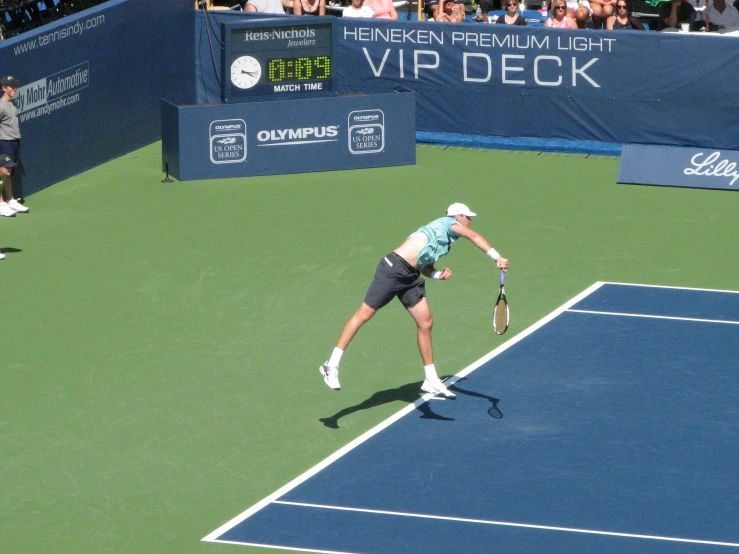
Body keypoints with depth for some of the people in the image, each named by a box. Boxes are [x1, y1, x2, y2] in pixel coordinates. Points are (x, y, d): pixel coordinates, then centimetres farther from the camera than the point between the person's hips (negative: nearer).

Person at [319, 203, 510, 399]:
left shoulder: (444, 241, 23)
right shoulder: (449, 223, 0)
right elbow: (474, 236, -18)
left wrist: (439, 274, 0)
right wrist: (497, 257, -24)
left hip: (411, 277, 10)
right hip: (393, 269, -10)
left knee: (426, 324, 6)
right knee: (364, 314, -7)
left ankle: (431, 381, 14)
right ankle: (332, 366, -4)